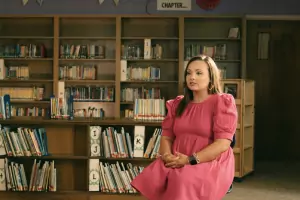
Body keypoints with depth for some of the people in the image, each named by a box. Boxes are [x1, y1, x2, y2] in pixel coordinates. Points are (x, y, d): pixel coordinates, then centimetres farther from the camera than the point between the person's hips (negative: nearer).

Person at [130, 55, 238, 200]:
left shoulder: (222, 102, 0)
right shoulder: (177, 104, 18)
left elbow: (223, 143, -10)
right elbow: (166, 137, 14)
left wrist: (190, 160, -18)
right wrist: (167, 155, -10)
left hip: (211, 163, -4)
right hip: (177, 163, 5)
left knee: (183, 183, -37)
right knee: (150, 181, -26)